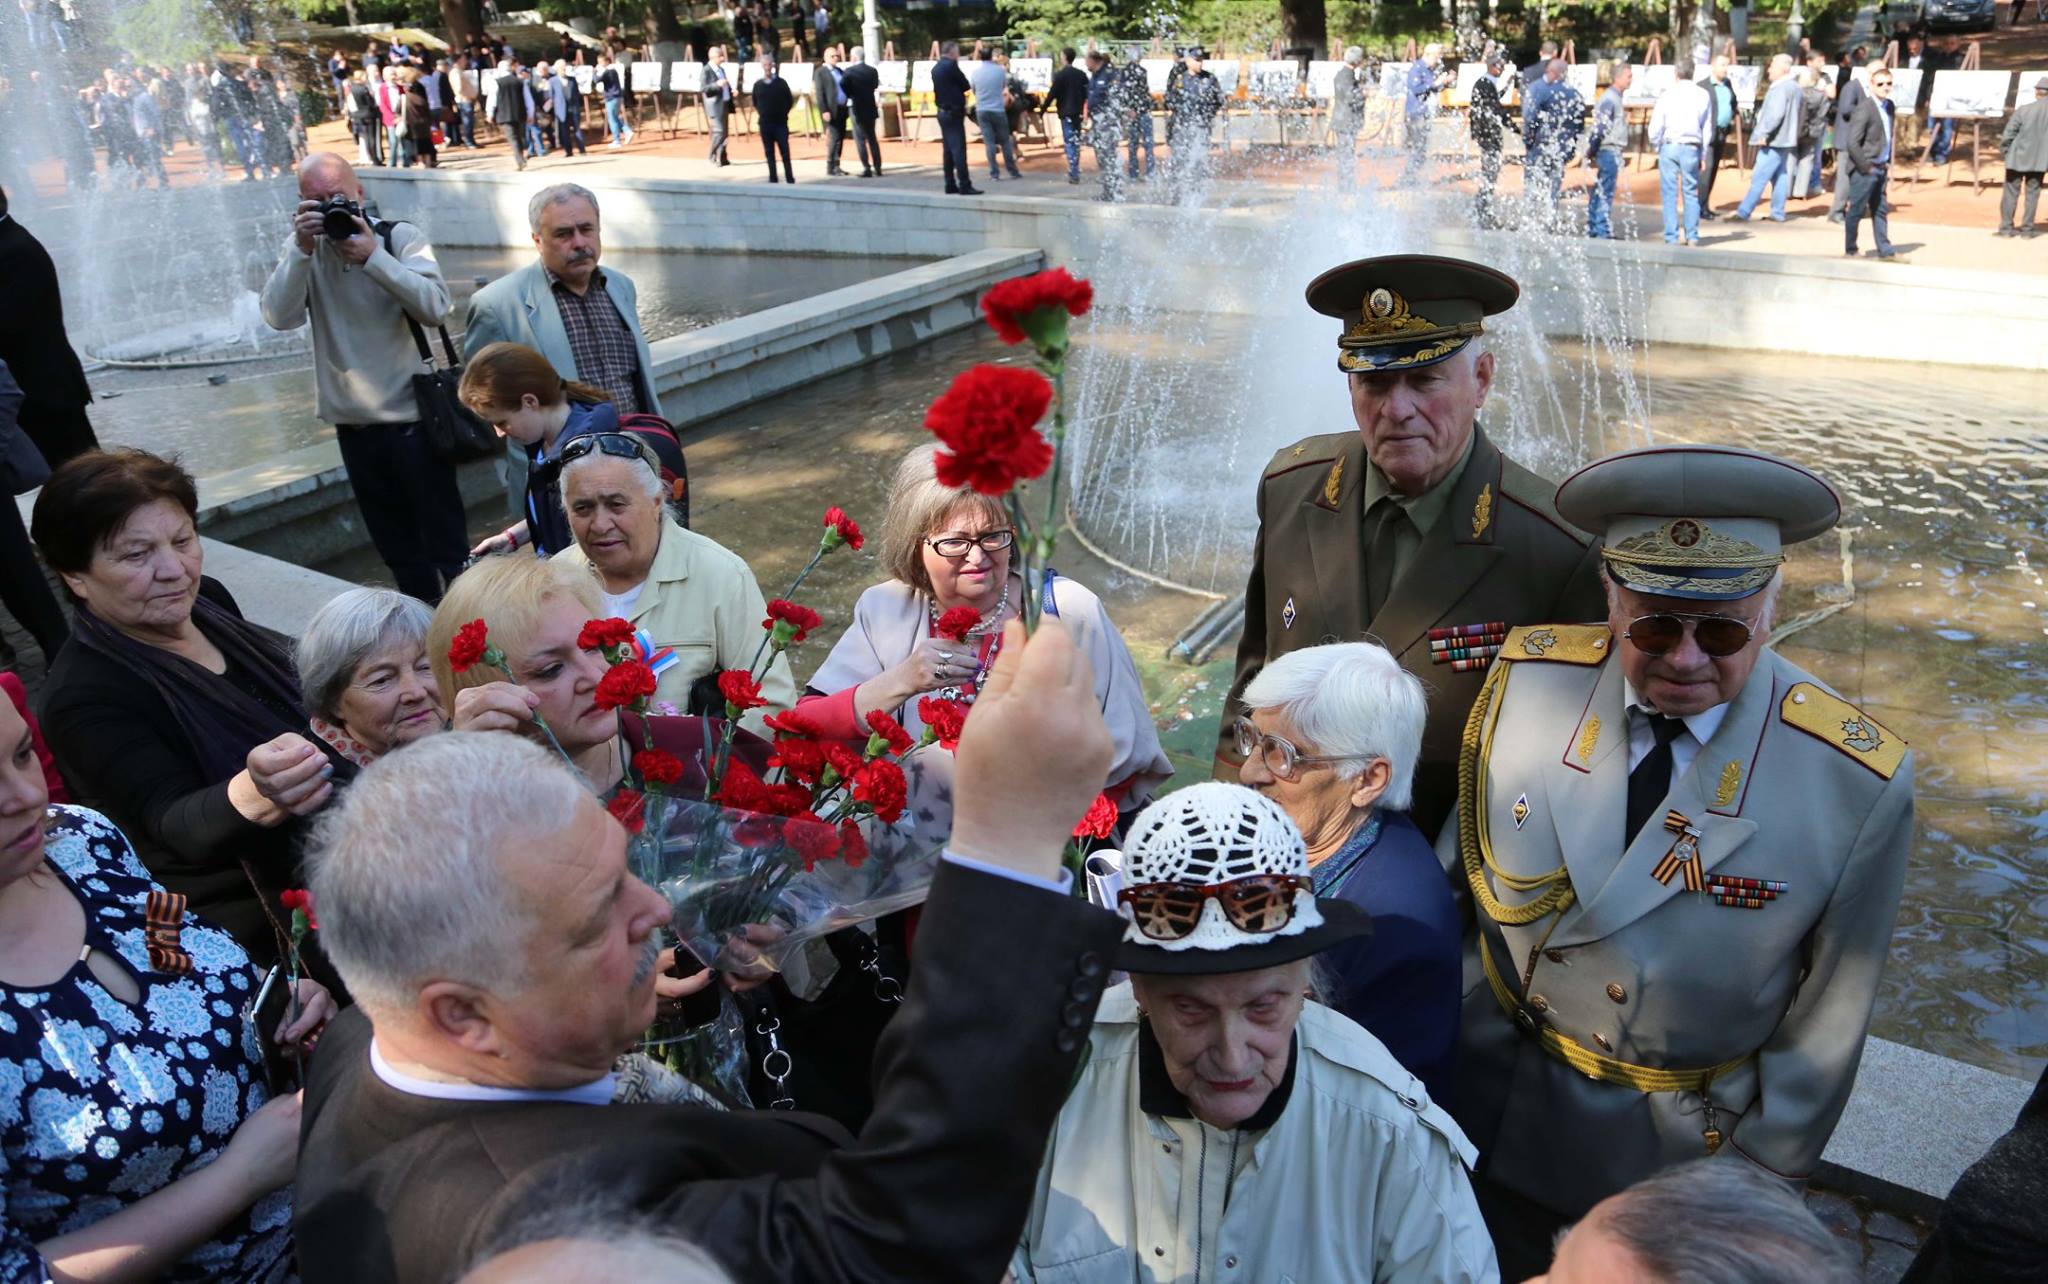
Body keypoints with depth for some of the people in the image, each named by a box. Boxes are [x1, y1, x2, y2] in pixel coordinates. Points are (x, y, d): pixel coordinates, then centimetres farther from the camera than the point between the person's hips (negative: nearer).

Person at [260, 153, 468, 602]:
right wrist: (302, 249, -18)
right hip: (353, 423, 4)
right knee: (397, 549, 14)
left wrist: (372, 255, -25)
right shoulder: (301, 249, 5)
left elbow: (435, 306, -18)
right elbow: (279, 316, -9)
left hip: (413, 417, -4)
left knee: (446, 543, 0)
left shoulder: (400, 236, -4)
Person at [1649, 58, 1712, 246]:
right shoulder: (1704, 95, 4)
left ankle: (1672, 236, 2)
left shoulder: (1667, 95, -4)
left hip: (1669, 146, -2)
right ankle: (1692, 235, 8)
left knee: (1670, 193, 3)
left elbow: (1655, 128, -4)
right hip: (1692, 148, 2)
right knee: (1691, 192, 10)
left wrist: (1657, 146, 13)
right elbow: (1708, 127, 6)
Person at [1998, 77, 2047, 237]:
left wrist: (2003, 150, 3)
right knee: (2033, 193, 11)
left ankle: (2006, 226, 9)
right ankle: (2027, 227, 12)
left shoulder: (2024, 110, -14)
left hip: (2018, 158, -2)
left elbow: (2008, 133, -11)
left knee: (2011, 193, 7)